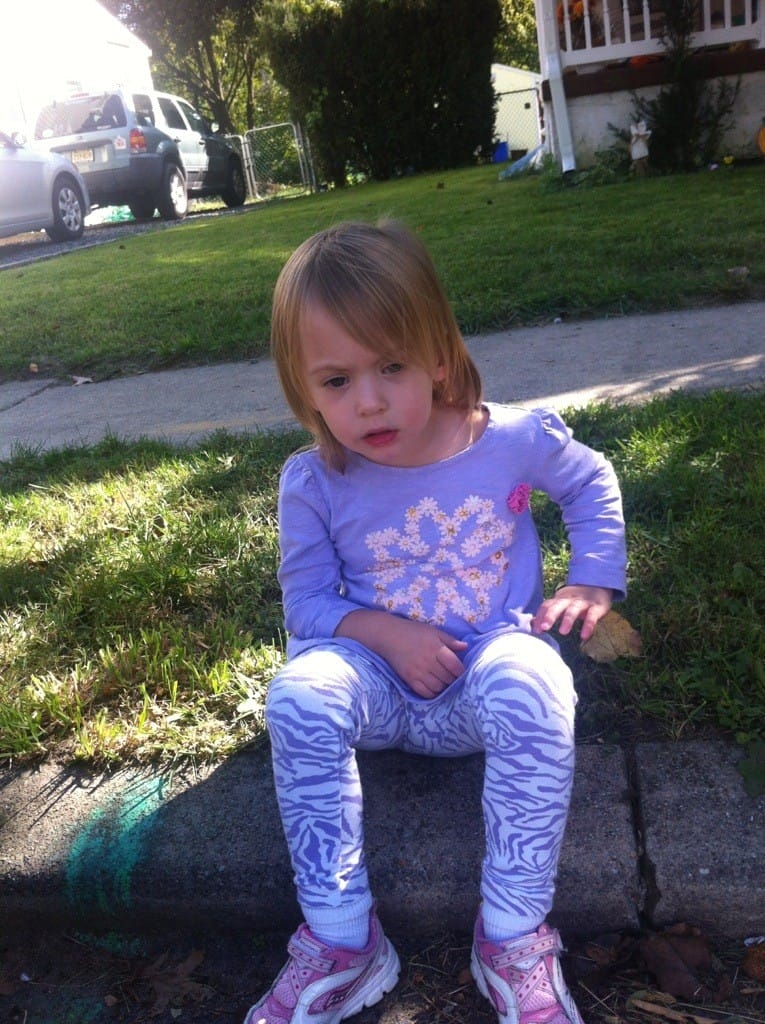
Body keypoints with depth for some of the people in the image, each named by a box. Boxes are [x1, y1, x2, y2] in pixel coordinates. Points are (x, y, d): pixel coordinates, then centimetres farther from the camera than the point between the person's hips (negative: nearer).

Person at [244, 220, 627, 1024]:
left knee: (530, 685, -36)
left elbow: (592, 483, 11)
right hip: (385, 686, 1)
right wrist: (385, 633, -19)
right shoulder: (312, 483, -10)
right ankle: (342, 943, -15)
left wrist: (593, 582, -1)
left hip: (492, 663, -1)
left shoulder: (514, 438, -9)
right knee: (299, 694, -29)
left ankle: (513, 938, -19)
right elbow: (307, 603, -1)